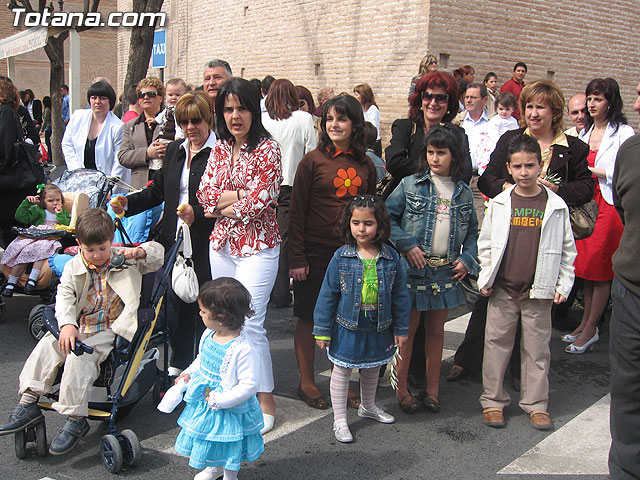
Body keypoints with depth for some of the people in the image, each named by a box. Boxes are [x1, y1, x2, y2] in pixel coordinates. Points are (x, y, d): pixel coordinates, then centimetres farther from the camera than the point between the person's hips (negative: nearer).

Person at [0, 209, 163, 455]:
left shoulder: (124, 259, 2)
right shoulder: (73, 267, 5)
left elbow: (158, 252, 4)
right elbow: (64, 297, -8)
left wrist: (140, 251, -20)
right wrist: (67, 325, -27)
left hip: (109, 331, -4)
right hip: (78, 328, 4)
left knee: (80, 359, -27)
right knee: (46, 347, -18)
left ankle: (75, 419, -21)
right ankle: (28, 402, -9)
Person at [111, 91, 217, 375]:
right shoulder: (174, 150, 14)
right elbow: (159, 191, 20)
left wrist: (197, 214, -26)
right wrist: (128, 202, 7)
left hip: (205, 244, -6)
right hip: (174, 241, 6)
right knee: (176, 302, 13)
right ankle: (178, 363, 29)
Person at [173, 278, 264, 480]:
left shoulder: (243, 350, -32)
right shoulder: (209, 335, -7)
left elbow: (249, 386, -29)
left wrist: (219, 401, -28)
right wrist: (189, 374, 0)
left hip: (230, 411, -8)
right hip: (203, 404, 8)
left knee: (229, 447, 15)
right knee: (209, 439, 28)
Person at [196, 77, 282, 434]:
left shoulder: (267, 149, -9)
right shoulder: (220, 148, 11)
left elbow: (260, 201, -16)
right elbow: (205, 192, 4)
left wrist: (224, 204, -5)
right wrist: (240, 195, -12)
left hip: (257, 247, -6)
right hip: (221, 244, 7)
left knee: (250, 323, -7)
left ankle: (266, 402, 6)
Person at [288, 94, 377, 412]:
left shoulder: (365, 165, 6)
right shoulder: (313, 161, -5)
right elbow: (297, 212, -6)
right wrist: (297, 258, -10)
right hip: (316, 252, -3)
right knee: (308, 318, 7)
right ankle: (307, 383, 22)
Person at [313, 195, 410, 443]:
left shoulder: (391, 258, -7)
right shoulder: (342, 257, -12)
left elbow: (400, 295, 2)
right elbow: (327, 294, -7)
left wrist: (401, 328, 4)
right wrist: (322, 329, -7)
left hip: (379, 329, 3)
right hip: (347, 328, -3)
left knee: (373, 369, 21)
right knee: (342, 370, 7)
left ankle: (368, 406, 46)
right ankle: (339, 419, 22)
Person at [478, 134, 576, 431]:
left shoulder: (556, 206, 0)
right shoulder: (499, 203, 2)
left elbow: (567, 250, 5)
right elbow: (485, 243, 8)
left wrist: (563, 285, 1)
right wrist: (485, 278, 1)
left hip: (539, 292, -1)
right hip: (502, 289, 1)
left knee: (537, 348, 7)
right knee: (497, 343, 6)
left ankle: (536, 404, 20)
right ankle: (493, 401, 19)